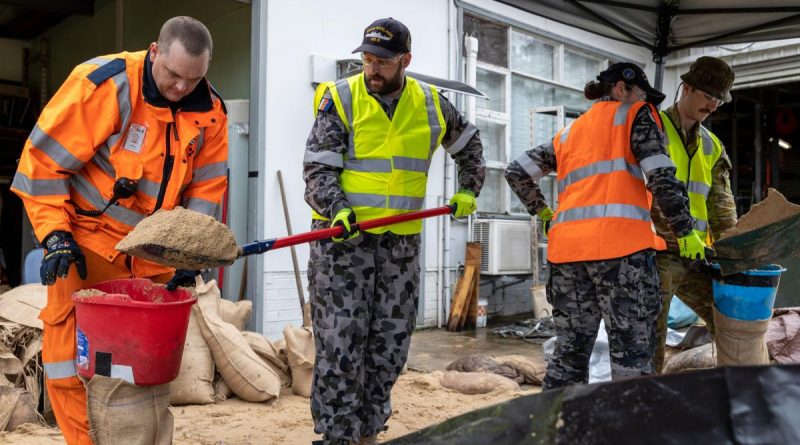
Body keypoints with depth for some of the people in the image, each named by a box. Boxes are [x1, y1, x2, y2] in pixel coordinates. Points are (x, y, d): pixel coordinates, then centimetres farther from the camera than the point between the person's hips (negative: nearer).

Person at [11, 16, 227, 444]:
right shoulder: (102, 84, -19)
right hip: (88, 238, -4)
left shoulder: (209, 110, -4)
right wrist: (54, 234, -19)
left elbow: (205, 188, 1)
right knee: (72, 348, -8)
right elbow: (43, 159, -14)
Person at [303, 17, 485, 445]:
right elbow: (319, 168, -10)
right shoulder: (340, 98, -3)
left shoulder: (430, 104, 8)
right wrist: (336, 209, -26)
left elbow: (469, 143, 26)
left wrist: (468, 189, 17)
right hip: (343, 235, -4)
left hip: (401, 240, 4)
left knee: (390, 345, 9)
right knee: (340, 344, -4)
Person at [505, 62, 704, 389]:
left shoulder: (568, 133, 27)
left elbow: (516, 173, 22)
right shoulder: (635, 115, 12)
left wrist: (543, 213, 29)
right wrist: (686, 232, 4)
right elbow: (661, 177, -1)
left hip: (566, 248, 6)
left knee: (569, 351, 11)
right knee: (632, 356, -2)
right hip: (620, 243, -5)